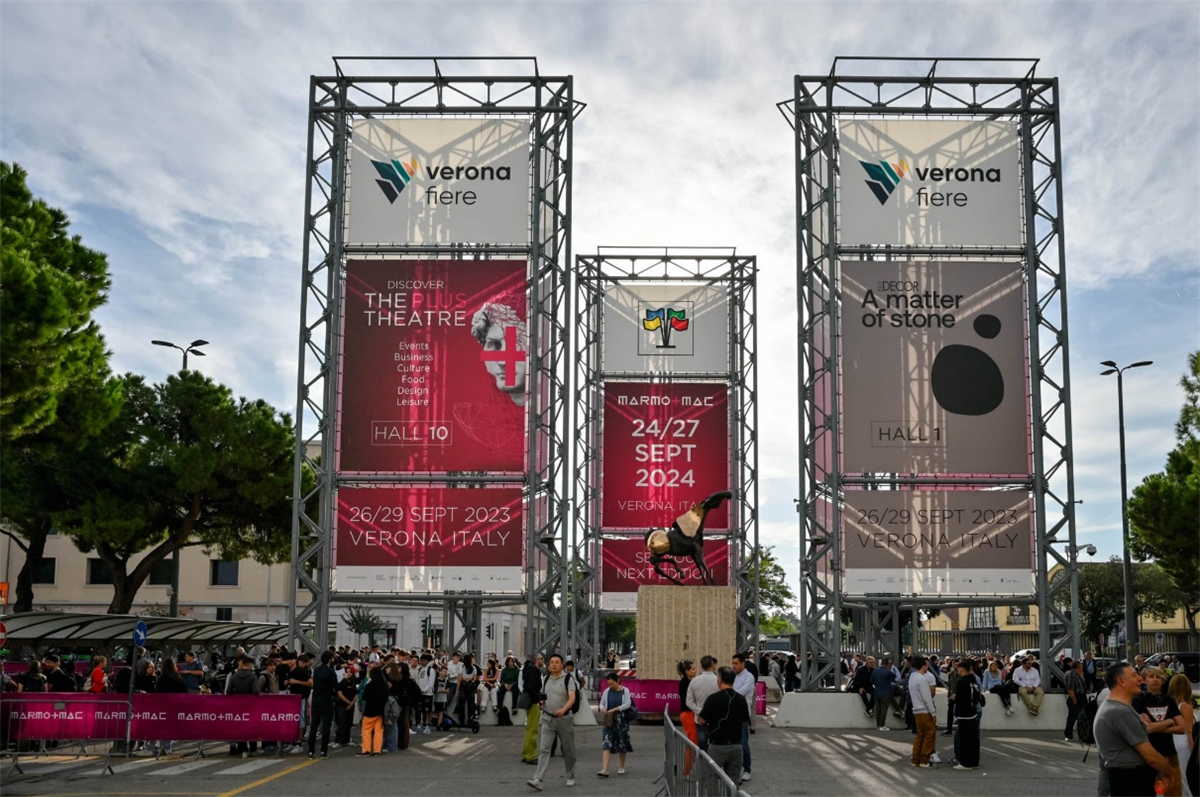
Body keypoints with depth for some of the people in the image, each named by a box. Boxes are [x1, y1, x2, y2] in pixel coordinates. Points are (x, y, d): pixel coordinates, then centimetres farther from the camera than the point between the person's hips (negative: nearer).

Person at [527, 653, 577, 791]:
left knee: (568, 750, 9)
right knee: (544, 749, -9)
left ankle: (570, 777, 26)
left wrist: (563, 709, -38)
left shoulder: (568, 679, -8)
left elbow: (572, 697, -20)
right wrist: (541, 701, -2)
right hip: (547, 719, 3)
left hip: (564, 718, -3)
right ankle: (538, 779, -17)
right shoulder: (546, 679, 9)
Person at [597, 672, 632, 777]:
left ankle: (621, 767, 25)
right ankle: (605, 769, -16)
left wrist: (614, 709, -17)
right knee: (607, 744, -9)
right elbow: (601, 703, 13)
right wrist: (602, 709, -10)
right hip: (608, 721, 2)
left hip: (621, 720, -1)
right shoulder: (607, 691, 7)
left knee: (622, 744, 7)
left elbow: (627, 704, -9)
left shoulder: (625, 691, -1)